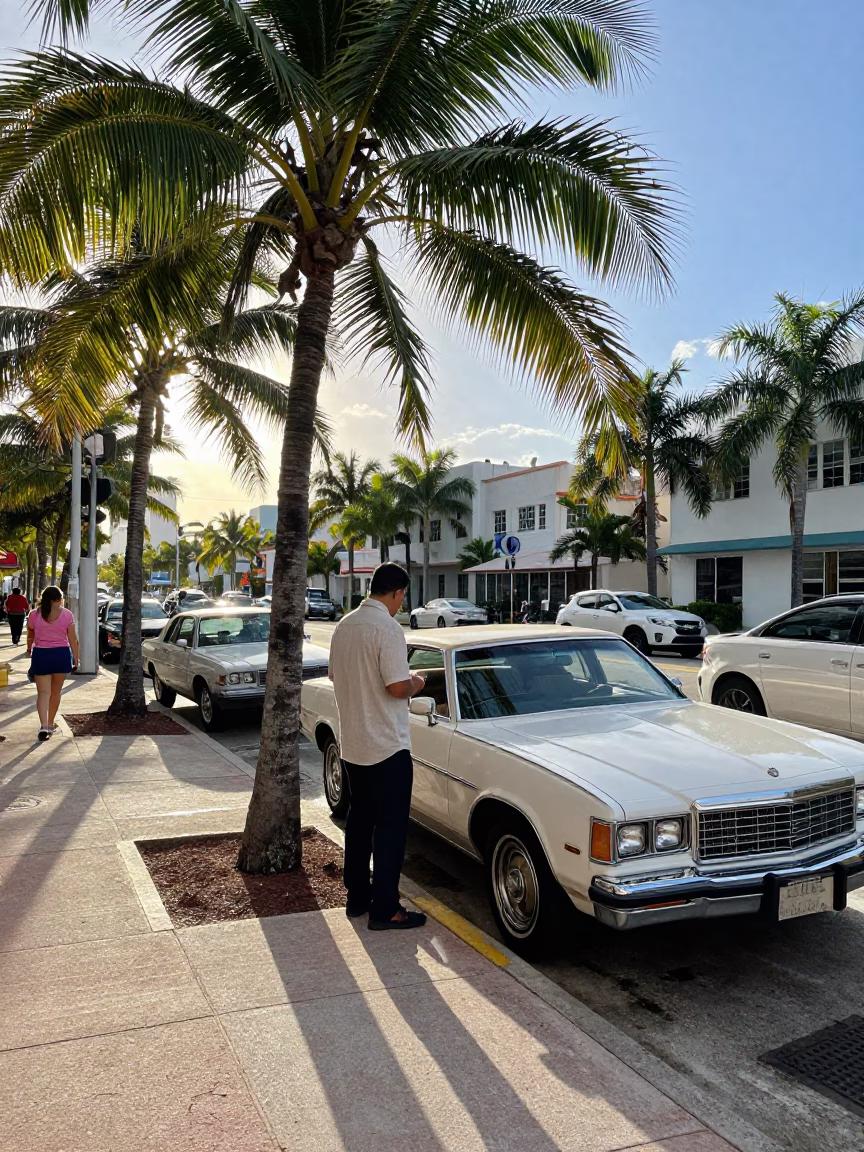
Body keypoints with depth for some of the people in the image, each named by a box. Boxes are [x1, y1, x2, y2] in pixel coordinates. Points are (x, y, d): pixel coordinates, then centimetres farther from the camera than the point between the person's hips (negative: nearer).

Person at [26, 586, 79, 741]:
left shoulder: (34, 614, 0)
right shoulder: (66, 614, -3)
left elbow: (30, 636, 14)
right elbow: (73, 639, -3)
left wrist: (29, 649, 33)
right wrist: (76, 658, 5)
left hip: (40, 654, 0)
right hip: (61, 654, 0)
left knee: (43, 692, 0)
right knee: (55, 691, 14)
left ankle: (44, 725, -16)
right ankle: (50, 724, 25)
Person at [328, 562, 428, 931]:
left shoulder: (344, 624, 6)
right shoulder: (387, 628, -20)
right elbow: (398, 688, -24)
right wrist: (416, 683, -4)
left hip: (351, 744, 8)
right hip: (386, 747, -8)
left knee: (359, 818, 17)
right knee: (390, 827, 2)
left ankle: (357, 896, 27)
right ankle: (384, 910, 8)